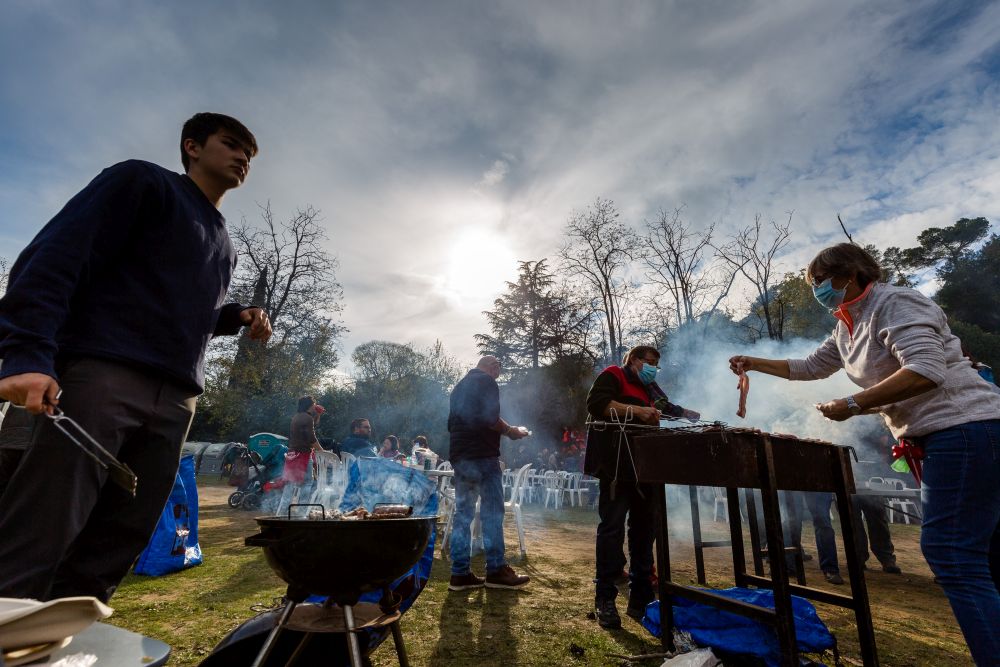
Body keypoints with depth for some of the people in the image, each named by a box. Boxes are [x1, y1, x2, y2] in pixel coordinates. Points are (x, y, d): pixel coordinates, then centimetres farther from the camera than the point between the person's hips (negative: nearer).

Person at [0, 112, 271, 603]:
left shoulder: (223, 247, 26)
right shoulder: (144, 181, 6)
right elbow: (56, 256, -6)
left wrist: (236, 317, 9)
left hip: (176, 400, 7)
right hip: (102, 374, -6)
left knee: (112, 551, 5)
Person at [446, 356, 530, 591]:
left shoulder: (460, 386, 20)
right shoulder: (487, 382, -6)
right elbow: (490, 419, -19)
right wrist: (511, 431, -2)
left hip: (459, 456, 8)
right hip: (482, 455, -8)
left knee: (463, 513, 9)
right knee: (492, 512, 0)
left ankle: (460, 573, 11)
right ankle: (496, 570, 5)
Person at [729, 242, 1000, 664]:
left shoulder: (895, 303, -13)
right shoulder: (847, 328, 14)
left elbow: (925, 371, -25)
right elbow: (810, 367, 25)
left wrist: (852, 405, -22)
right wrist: (755, 363, 19)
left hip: (966, 430, -10)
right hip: (943, 438, 10)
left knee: (951, 555, -11)